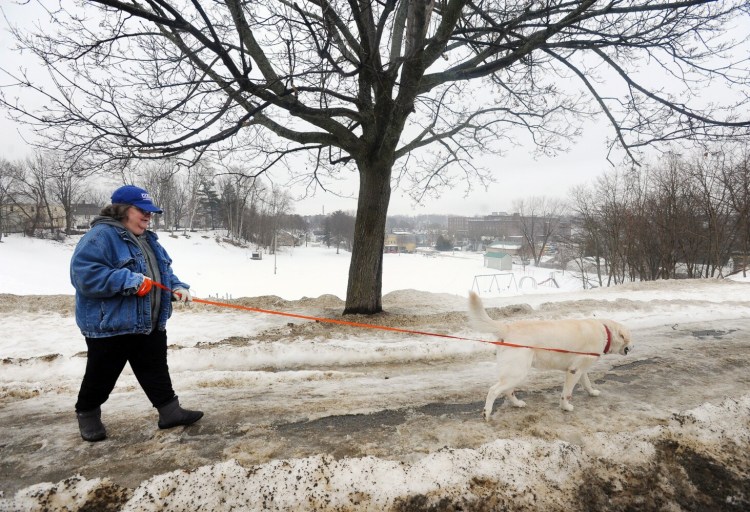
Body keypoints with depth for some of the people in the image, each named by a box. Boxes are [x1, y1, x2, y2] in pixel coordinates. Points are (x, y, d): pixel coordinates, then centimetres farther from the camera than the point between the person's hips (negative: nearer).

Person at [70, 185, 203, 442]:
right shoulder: (101, 236, -17)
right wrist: (129, 280, -30)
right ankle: (87, 414, 34)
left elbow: (163, 273, 18)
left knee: (157, 371, 14)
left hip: (151, 324, 8)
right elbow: (84, 274, -27)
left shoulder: (148, 239, 12)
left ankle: (170, 410, 23)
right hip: (110, 325, -8)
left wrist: (177, 287, -1)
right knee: (101, 376, 11)